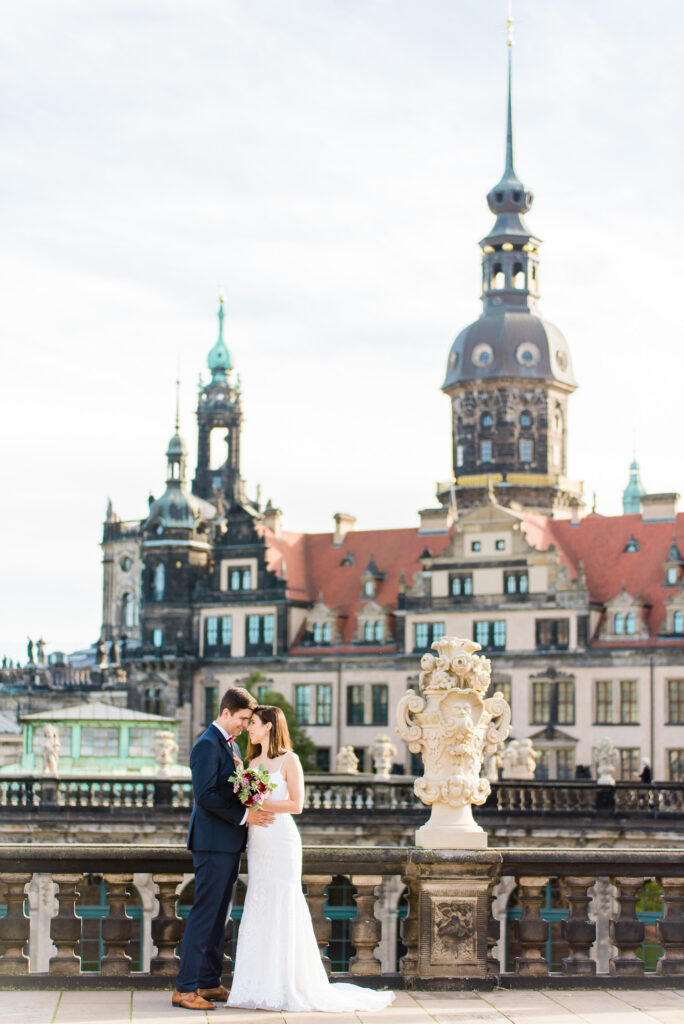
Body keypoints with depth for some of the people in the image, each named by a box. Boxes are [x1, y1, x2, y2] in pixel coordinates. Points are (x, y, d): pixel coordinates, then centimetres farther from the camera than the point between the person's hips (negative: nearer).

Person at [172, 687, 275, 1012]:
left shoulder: (231, 745, 17)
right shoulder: (208, 745, -13)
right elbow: (204, 794, -21)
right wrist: (244, 815, -20)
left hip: (229, 842, 10)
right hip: (213, 842, -10)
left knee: (219, 915, 12)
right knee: (205, 914, -8)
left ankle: (209, 982, 18)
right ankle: (185, 988, -5)